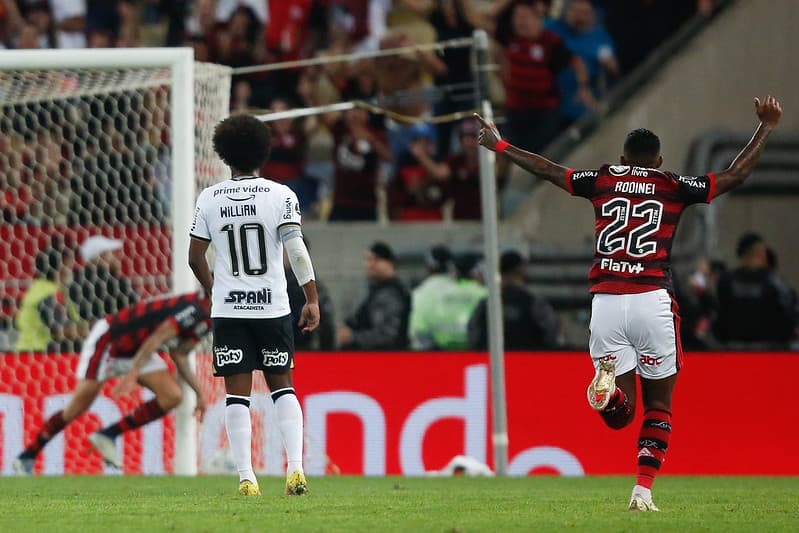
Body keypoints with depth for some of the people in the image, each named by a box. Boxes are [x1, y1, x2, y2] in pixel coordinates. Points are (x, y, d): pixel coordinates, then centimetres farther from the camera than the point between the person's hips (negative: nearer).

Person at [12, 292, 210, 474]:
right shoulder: (194, 309, -26)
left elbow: (178, 355, 13)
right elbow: (156, 338, -30)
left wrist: (198, 392, 9)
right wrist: (132, 375, -34)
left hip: (136, 351, 9)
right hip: (108, 339, -9)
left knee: (172, 397, -9)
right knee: (76, 410, -7)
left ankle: (107, 436, -2)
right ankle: (26, 458, 7)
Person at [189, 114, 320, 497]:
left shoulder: (209, 200, 1)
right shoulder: (280, 195, -4)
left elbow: (195, 257, 5)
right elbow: (296, 249, -11)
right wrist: (312, 299, -7)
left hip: (228, 311, 0)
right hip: (273, 308, 0)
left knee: (237, 393, 4)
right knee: (282, 386, 12)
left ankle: (246, 476, -2)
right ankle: (295, 467, -1)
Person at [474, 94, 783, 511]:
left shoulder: (603, 180, 13)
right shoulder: (673, 187, 6)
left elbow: (547, 169, 23)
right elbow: (736, 175, 10)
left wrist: (499, 145, 38)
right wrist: (766, 128, 21)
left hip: (605, 302, 2)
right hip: (652, 301, -2)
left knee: (621, 413, 8)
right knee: (658, 406, 12)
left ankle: (607, 382, -26)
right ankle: (643, 489, -1)